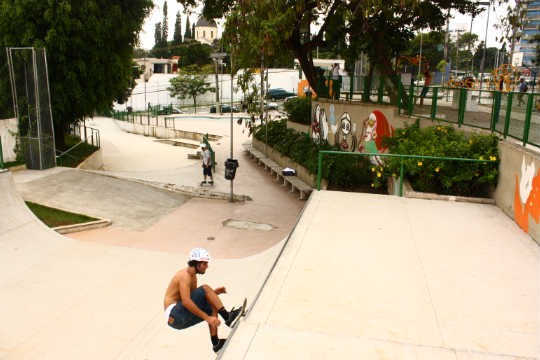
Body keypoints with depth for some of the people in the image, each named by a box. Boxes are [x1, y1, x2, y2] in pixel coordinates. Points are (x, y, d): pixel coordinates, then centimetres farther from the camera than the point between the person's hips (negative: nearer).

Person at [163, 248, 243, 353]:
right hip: (174, 315, -10)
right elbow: (186, 301, -28)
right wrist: (207, 318, -29)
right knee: (205, 288, -18)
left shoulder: (193, 276, 15)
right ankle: (227, 317, -14)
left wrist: (213, 293, 3)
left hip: (182, 319, 10)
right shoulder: (185, 275, -15)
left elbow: (197, 299, 18)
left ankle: (215, 343, 7)